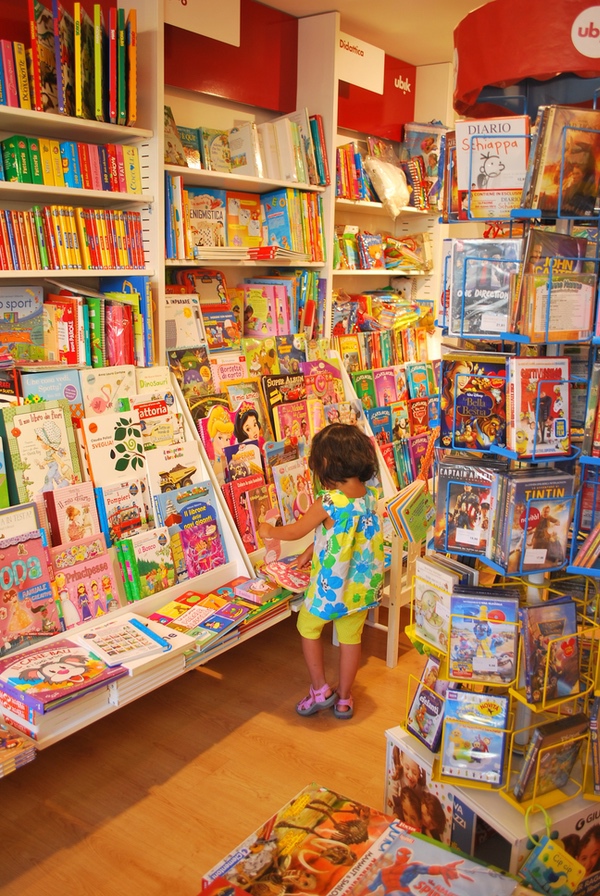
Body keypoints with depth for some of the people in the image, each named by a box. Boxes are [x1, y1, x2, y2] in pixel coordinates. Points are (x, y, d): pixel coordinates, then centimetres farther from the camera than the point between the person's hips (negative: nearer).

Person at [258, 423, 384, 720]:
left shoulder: (328, 503, -25)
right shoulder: (370, 496, -6)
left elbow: (295, 531, -9)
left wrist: (268, 531, 11)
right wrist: (310, 551, 17)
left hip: (331, 586, -5)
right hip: (363, 585, 5)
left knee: (308, 627, 20)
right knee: (351, 637, 18)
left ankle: (320, 690, 26)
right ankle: (344, 698, 32)